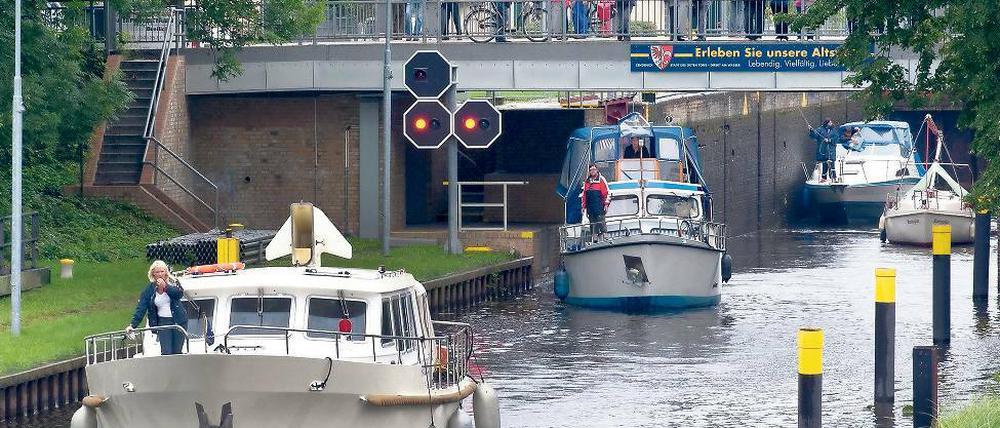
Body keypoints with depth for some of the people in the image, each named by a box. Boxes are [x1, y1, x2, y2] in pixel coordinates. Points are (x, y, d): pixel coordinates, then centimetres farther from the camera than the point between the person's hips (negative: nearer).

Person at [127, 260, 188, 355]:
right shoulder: (149, 290, 1)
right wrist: (133, 325, -11)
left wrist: (165, 287, -22)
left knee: (177, 353, -1)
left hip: (178, 321, 0)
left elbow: (180, 294, -17)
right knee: (166, 353, -11)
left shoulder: (173, 282, 1)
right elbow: (140, 309, -2)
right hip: (162, 322, 0)